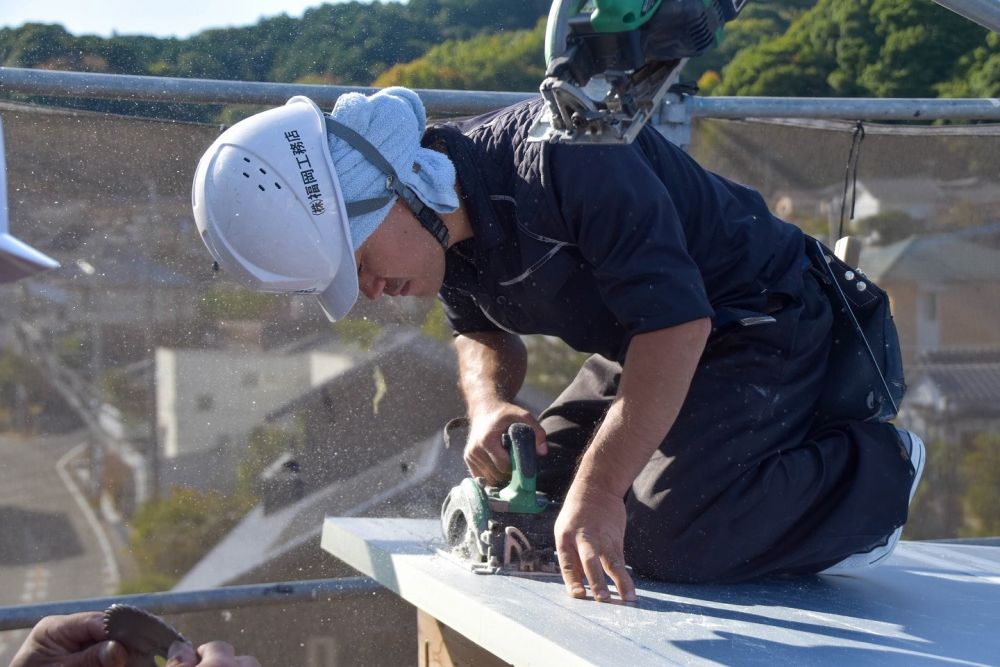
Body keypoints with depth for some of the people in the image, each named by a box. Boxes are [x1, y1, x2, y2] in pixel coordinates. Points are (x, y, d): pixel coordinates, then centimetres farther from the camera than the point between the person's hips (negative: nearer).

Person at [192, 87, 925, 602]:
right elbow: (484, 332, 16)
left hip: (765, 328, -9)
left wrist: (599, 492, -34)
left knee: (661, 539, -24)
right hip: (644, 345, 9)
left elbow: (676, 322, -33)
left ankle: (876, 468, -5)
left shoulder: (561, 156, -32)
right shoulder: (446, 235, -4)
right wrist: (489, 404, -8)